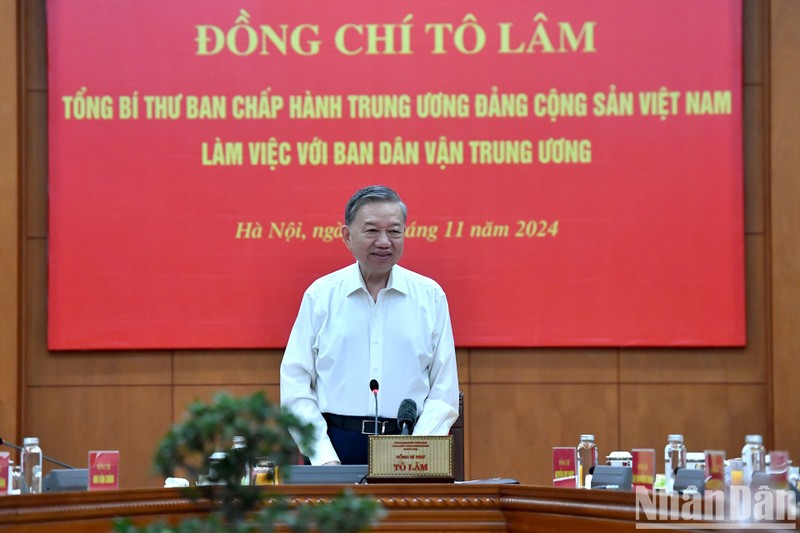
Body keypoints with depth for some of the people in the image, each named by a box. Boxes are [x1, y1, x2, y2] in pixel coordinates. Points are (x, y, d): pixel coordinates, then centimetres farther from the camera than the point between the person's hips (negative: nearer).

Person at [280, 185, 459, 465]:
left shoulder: (430, 296, 9)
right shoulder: (320, 295, 7)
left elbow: (444, 390, 8)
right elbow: (295, 386, 5)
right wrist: (324, 458, -6)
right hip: (337, 445, -1)